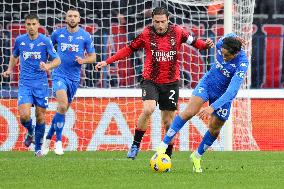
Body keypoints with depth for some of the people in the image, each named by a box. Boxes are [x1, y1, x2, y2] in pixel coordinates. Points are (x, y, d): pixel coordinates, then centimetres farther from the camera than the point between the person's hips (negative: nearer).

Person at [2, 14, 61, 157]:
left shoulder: (45, 41, -4)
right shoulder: (20, 40, 4)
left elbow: (57, 60, -3)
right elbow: (14, 56, 23)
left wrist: (48, 67, -23)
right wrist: (10, 70, 8)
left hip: (41, 84, -1)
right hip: (25, 84, 1)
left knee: (40, 116, 1)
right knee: (24, 115, -16)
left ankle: (38, 148, 18)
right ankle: (30, 132, 18)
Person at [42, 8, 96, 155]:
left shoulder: (85, 36, 0)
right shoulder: (57, 34, 1)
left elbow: (93, 57, 5)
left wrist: (83, 60, -15)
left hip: (74, 77, 2)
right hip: (59, 75, -2)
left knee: (62, 109, 10)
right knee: (62, 106, -22)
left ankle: (48, 138, 28)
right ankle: (58, 142, -14)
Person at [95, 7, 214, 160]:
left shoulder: (177, 32, -5)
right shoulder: (146, 34, -7)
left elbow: (194, 42, 3)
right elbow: (129, 49, 3)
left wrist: (206, 44, -20)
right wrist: (107, 62, 1)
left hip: (171, 82, 2)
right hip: (151, 81, -2)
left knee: (168, 120, 6)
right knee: (148, 109, -25)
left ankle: (168, 154, 21)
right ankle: (136, 145, -9)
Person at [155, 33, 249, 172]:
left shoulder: (242, 64, -34)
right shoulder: (222, 42, -22)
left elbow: (232, 90, -39)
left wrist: (213, 107, -45)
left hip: (224, 95, -2)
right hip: (207, 83, 2)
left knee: (214, 129, 2)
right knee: (189, 112, -18)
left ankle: (197, 156, 28)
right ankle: (163, 146, -17)